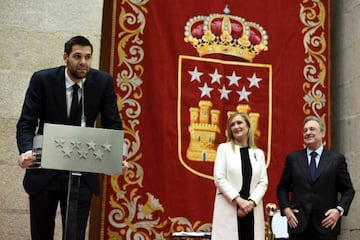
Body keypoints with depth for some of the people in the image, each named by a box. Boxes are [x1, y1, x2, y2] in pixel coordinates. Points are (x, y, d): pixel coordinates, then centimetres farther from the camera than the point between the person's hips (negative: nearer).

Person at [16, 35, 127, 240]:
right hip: (44, 171, 0)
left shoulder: (103, 82, -5)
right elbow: (27, 123, -9)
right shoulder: (42, 79, -8)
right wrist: (26, 151, -29)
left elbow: (113, 124, -2)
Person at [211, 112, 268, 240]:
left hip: (252, 209, 3)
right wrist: (239, 200, -13)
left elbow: (263, 182, 7)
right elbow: (219, 178, -3)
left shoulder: (259, 153, 14)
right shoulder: (224, 148, 7)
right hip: (228, 208, -3)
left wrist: (251, 202, -10)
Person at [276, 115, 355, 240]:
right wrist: (286, 209, -2)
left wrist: (340, 210, -9)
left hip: (326, 224, -1)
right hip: (298, 223, 1)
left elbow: (348, 190, 6)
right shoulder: (293, 158, 7)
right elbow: (282, 188, 12)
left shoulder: (337, 159, 3)